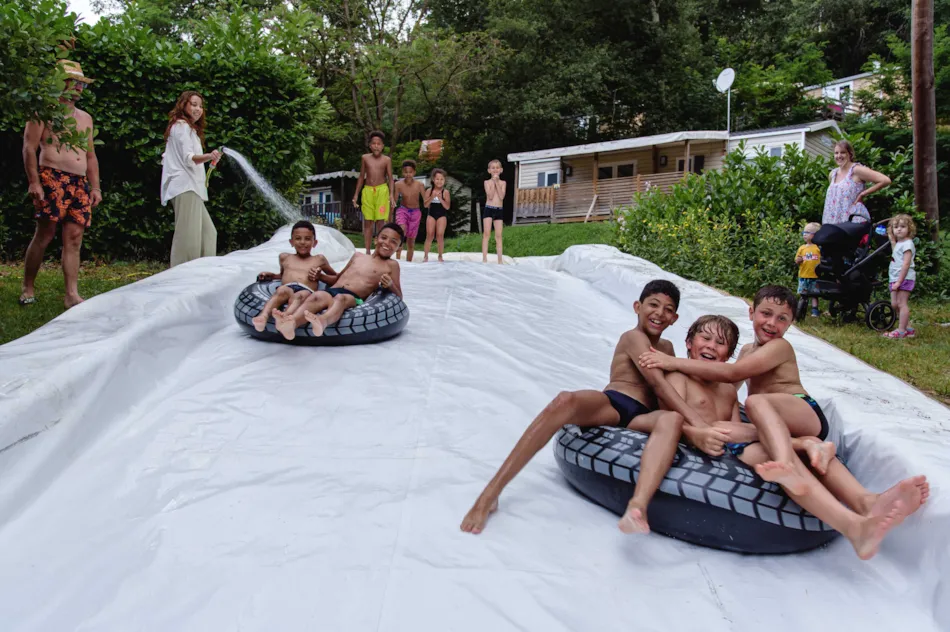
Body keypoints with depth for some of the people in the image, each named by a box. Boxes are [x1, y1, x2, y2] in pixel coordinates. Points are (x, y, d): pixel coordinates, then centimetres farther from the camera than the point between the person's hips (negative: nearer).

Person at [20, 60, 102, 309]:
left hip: (80, 183, 5)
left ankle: (72, 295, -5)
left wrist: (95, 187, 13)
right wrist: (34, 182, -14)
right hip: (52, 179, -5)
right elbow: (29, 147, -4)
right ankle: (27, 287, 9)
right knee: (44, 235, -6)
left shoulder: (85, 118, 22)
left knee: (74, 239, -2)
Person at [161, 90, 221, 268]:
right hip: (185, 186, -11)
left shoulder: (189, 128, 26)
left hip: (190, 187, 11)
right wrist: (208, 157, -35)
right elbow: (188, 158, -18)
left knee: (207, 233, 6)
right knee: (188, 234, -16)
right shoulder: (182, 126, -4)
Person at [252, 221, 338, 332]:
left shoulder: (319, 259, 27)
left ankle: (285, 317, -70)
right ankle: (263, 316, -60)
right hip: (287, 287, 2)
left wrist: (320, 276, 21)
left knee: (298, 296, -40)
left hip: (306, 290, -1)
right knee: (283, 290, -38)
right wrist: (272, 275, 29)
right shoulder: (285, 257, 33)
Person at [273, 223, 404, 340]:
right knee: (318, 296, -34)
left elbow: (399, 296, 14)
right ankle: (292, 322, -64)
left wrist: (390, 285, -8)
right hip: (331, 291, 3)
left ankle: (322, 321, -74)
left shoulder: (391, 265, 18)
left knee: (340, 298, -40)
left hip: (353, 297, -3)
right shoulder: (358, 256, 30)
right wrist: (319, 276, 21)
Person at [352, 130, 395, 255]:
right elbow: (361, 177, 13)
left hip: (382, 190, -2)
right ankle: (367, 251, 6)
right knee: (368, 222, 2)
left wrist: (391, 195, -11)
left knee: (380, 221, -3)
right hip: (367, 190, 2)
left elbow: (390, 178, 1)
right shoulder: (365, 158, 8)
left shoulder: (386, 160, 3)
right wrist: (356, 194, 10)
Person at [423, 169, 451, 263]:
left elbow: (447, 207, -8)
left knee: (440, 235, -7)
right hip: (431, 214, 2)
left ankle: (440, 256, 5)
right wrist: (432, 197, -17)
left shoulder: (445, 192, -5)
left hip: (442, 215, -1)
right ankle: (426, 256, 5)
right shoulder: (429, 190, 1)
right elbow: (425, 205, -2)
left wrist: (440, 198, -20)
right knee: (429, 235, -3)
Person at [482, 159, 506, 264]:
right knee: (486, 233, -10)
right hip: (488, 209, -2)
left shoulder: (503, 183, 7)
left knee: (498, 235, 0)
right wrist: (493, 182, -10)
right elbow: (490, 196, -11)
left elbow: (502, 196, -8)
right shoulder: (487, 182, 3)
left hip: (499, 210, 2)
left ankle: (500, 260, 0)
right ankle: (484, 258, -11)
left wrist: (497, 183, -9)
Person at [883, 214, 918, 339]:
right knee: (894, 304, 9)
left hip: (905, 278, -9)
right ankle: (907, 329, 16)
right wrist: (892, 241, 18)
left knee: (901, 303, -8)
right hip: (895, 278, 9)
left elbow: (906, 264, -18)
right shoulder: (898, 244, 15)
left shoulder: (907, 244, -12)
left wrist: (899, 281, -21)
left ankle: (901, 331, -4)